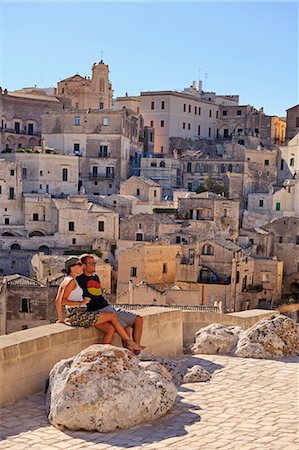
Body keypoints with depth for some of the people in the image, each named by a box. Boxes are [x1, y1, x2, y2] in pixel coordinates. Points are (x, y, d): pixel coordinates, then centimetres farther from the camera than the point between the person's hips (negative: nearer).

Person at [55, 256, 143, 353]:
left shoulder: (65, 281, 17)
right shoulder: (71, 281, -11)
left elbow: (58, 300, 16)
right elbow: (61, 301, -21)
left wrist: (61, 319, 13)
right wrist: (81, 303, -17)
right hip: (78, 316, -9)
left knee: (111, 327, -1)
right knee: (112, 315, -5)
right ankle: (129, 342, 5)